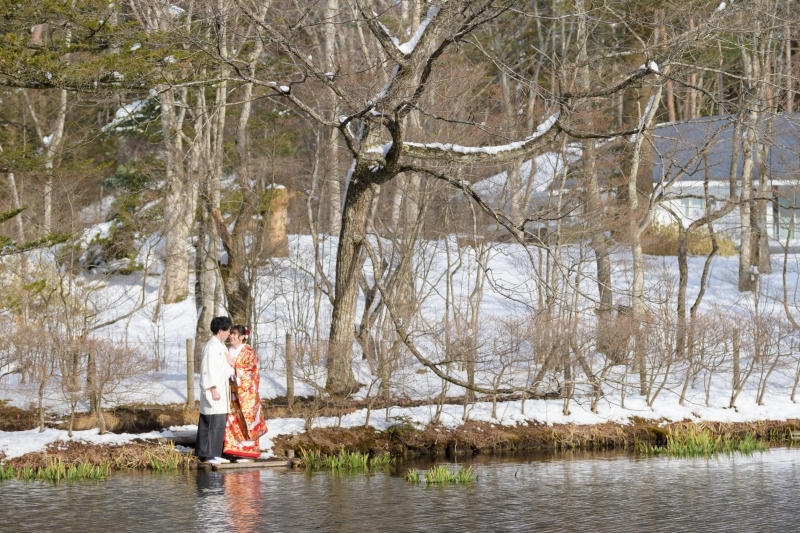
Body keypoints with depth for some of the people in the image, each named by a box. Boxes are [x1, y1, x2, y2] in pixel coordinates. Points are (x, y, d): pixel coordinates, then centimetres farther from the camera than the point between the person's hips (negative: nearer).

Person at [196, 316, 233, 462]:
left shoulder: (221, 346, 14)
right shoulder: (211, 346, -15)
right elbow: (208, 369, -18)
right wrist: (213, 389, -21)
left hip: (221, 389, 9)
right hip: (214, 391, -9)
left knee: (207, 422, 12)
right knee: (216, 422, -10)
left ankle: (203, 452, 16)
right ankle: (212, 454, -8)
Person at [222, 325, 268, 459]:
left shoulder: (248, 351, -7)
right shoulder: (230, 351, 12)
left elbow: (251, 370, -14)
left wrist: (233, 364, -18)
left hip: (246, 392, -7)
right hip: (233, 391, 7)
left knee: (246, 419, -4)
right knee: (234, 420, 4)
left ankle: (248, 449, 0)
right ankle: (236, 448, 8)